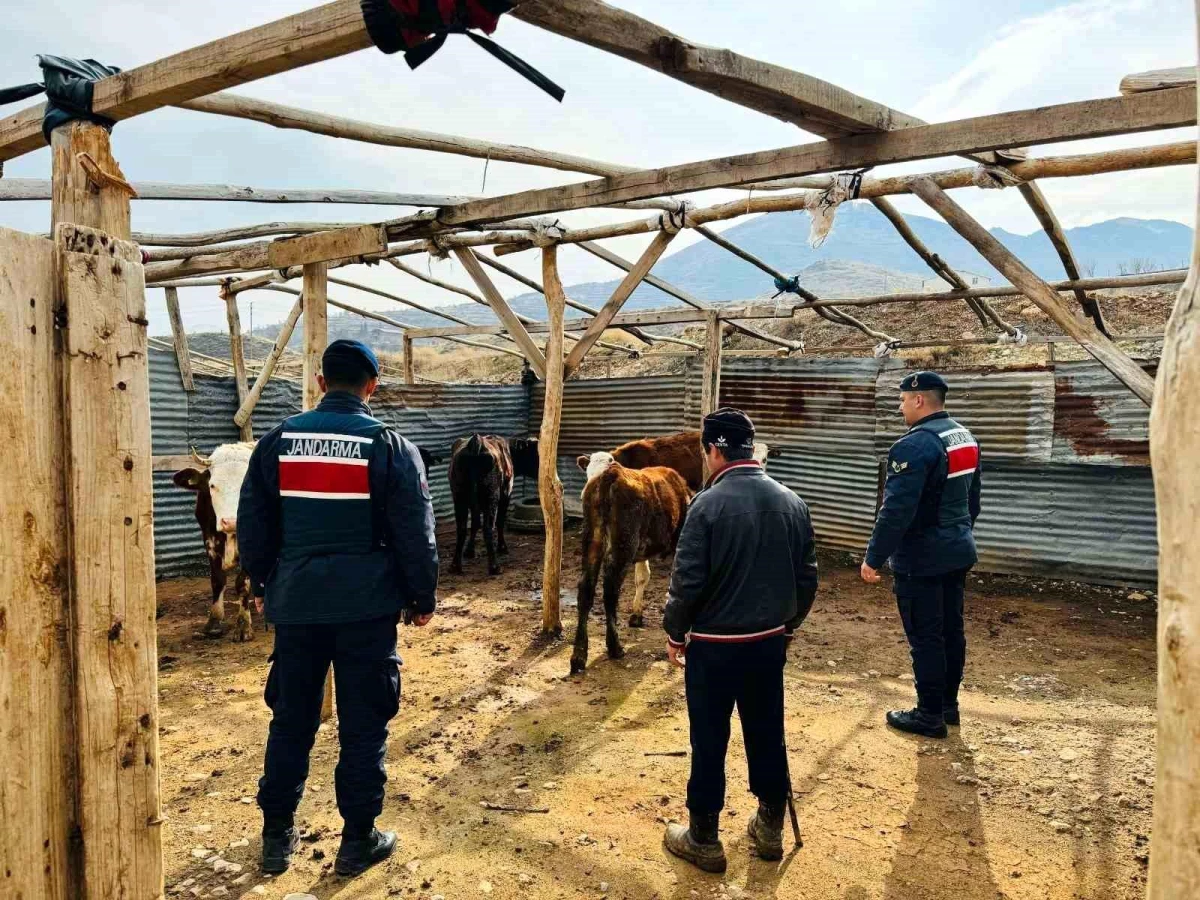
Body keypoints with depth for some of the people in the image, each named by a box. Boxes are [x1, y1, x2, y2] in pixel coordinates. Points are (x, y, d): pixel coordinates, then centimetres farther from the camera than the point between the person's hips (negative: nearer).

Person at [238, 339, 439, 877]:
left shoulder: (277, 442, 2)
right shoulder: (390, 446, -8)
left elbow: (252, 523, 9)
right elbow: (416, 532, -7)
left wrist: (263, 584, 22)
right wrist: (422, 597, 4)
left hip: (296, 603, 4)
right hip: (367, 606, -3)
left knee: (290, 719, 16)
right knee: (364, 723, 8)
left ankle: (277, 836, 28)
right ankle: (358, 840, 19)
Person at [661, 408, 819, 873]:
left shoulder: (708, 504, -18)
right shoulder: (791, 502, 0)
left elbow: (687, 581, -16)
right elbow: (807, 577, 7)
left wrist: (675, 634, -1)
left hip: (714, 645, -5)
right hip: (769, 642, 6)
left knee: (709, 742, 9)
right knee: (768, 734, 19)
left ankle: (704, 840, 23)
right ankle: (770, 829, 34)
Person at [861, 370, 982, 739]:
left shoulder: (914, 446, -21)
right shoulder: (965, 438, 9)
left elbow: (896, 511, -25)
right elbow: (972, 500, 18)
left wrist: (874, 558, -17)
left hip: (921, 559, -9)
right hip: (958, 552, 9)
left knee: (925, 637, 1)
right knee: (951, 629, 17)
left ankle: (930, 715, 11)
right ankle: (948, 704, 30)